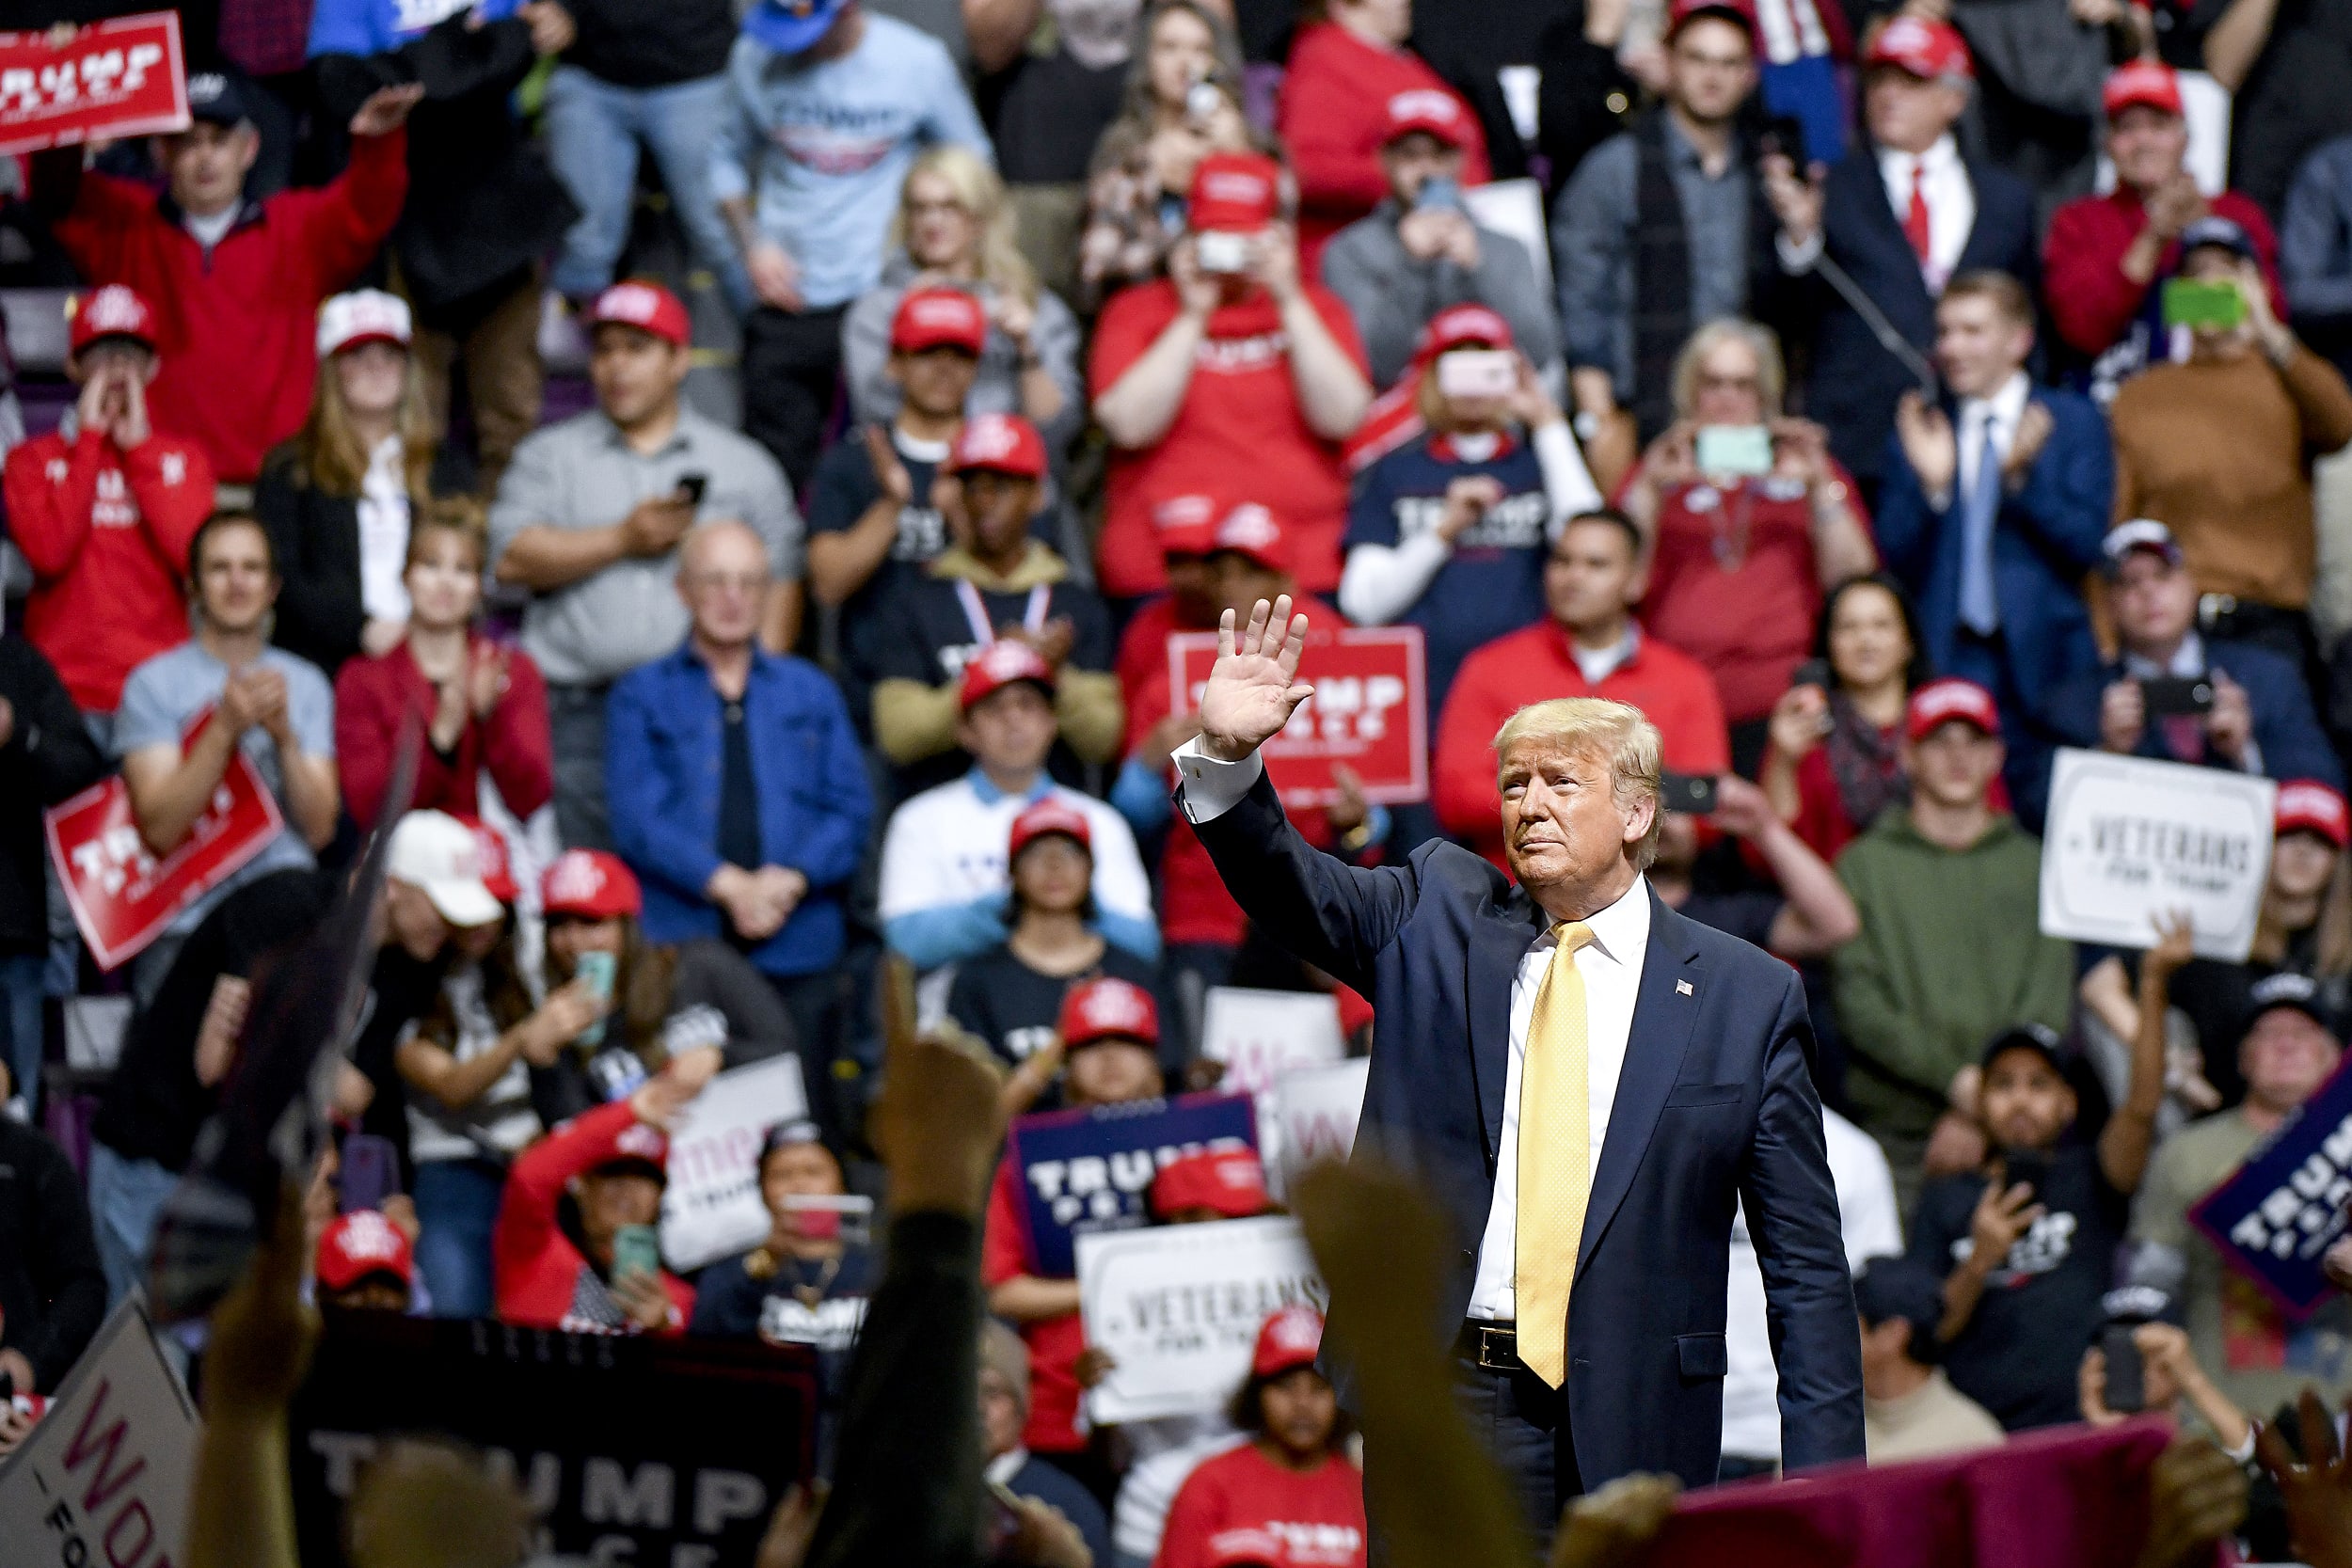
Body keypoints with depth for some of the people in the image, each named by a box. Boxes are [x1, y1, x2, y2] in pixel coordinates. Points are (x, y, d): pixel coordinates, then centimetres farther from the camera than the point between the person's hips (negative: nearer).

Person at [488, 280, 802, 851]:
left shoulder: (744, 466, 17)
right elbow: (511, 559, 1)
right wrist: (622, 540, -3)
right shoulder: (550, 456, 17)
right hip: (579, 712, 0)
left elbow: (781, 583, 10)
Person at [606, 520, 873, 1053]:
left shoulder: (812, 691, 19)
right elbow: (638, 818, -1)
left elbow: (852, 810, 9)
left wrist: (792, 879, -10)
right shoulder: (641, 695, 11)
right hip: (680, 945, -2)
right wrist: (727, 884, -14)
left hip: (799, 951, 2)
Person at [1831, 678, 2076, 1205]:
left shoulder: (2035, 865, 15)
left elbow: (2049, 1009, 5)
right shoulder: (1864, 864, 12)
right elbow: (1859, 1002, 0)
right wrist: (1956, 1077, -13)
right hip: (1897, 1136, -1)